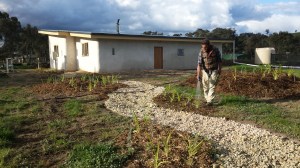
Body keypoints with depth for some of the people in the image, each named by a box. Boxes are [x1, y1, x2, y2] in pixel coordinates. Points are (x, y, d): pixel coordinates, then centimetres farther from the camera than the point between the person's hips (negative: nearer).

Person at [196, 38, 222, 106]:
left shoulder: (215, 50, -11)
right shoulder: (201, 51, -9)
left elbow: (219, 60, 1)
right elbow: (199, 64, -12)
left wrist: (219, 70, 3)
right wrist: (198, 74, -18)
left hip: (214, 71, -2)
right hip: (205, 71, 2)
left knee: (212, 86, -8)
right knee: (205, 86, 6)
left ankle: (210, 101, -10)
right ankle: (207, 99, 19)